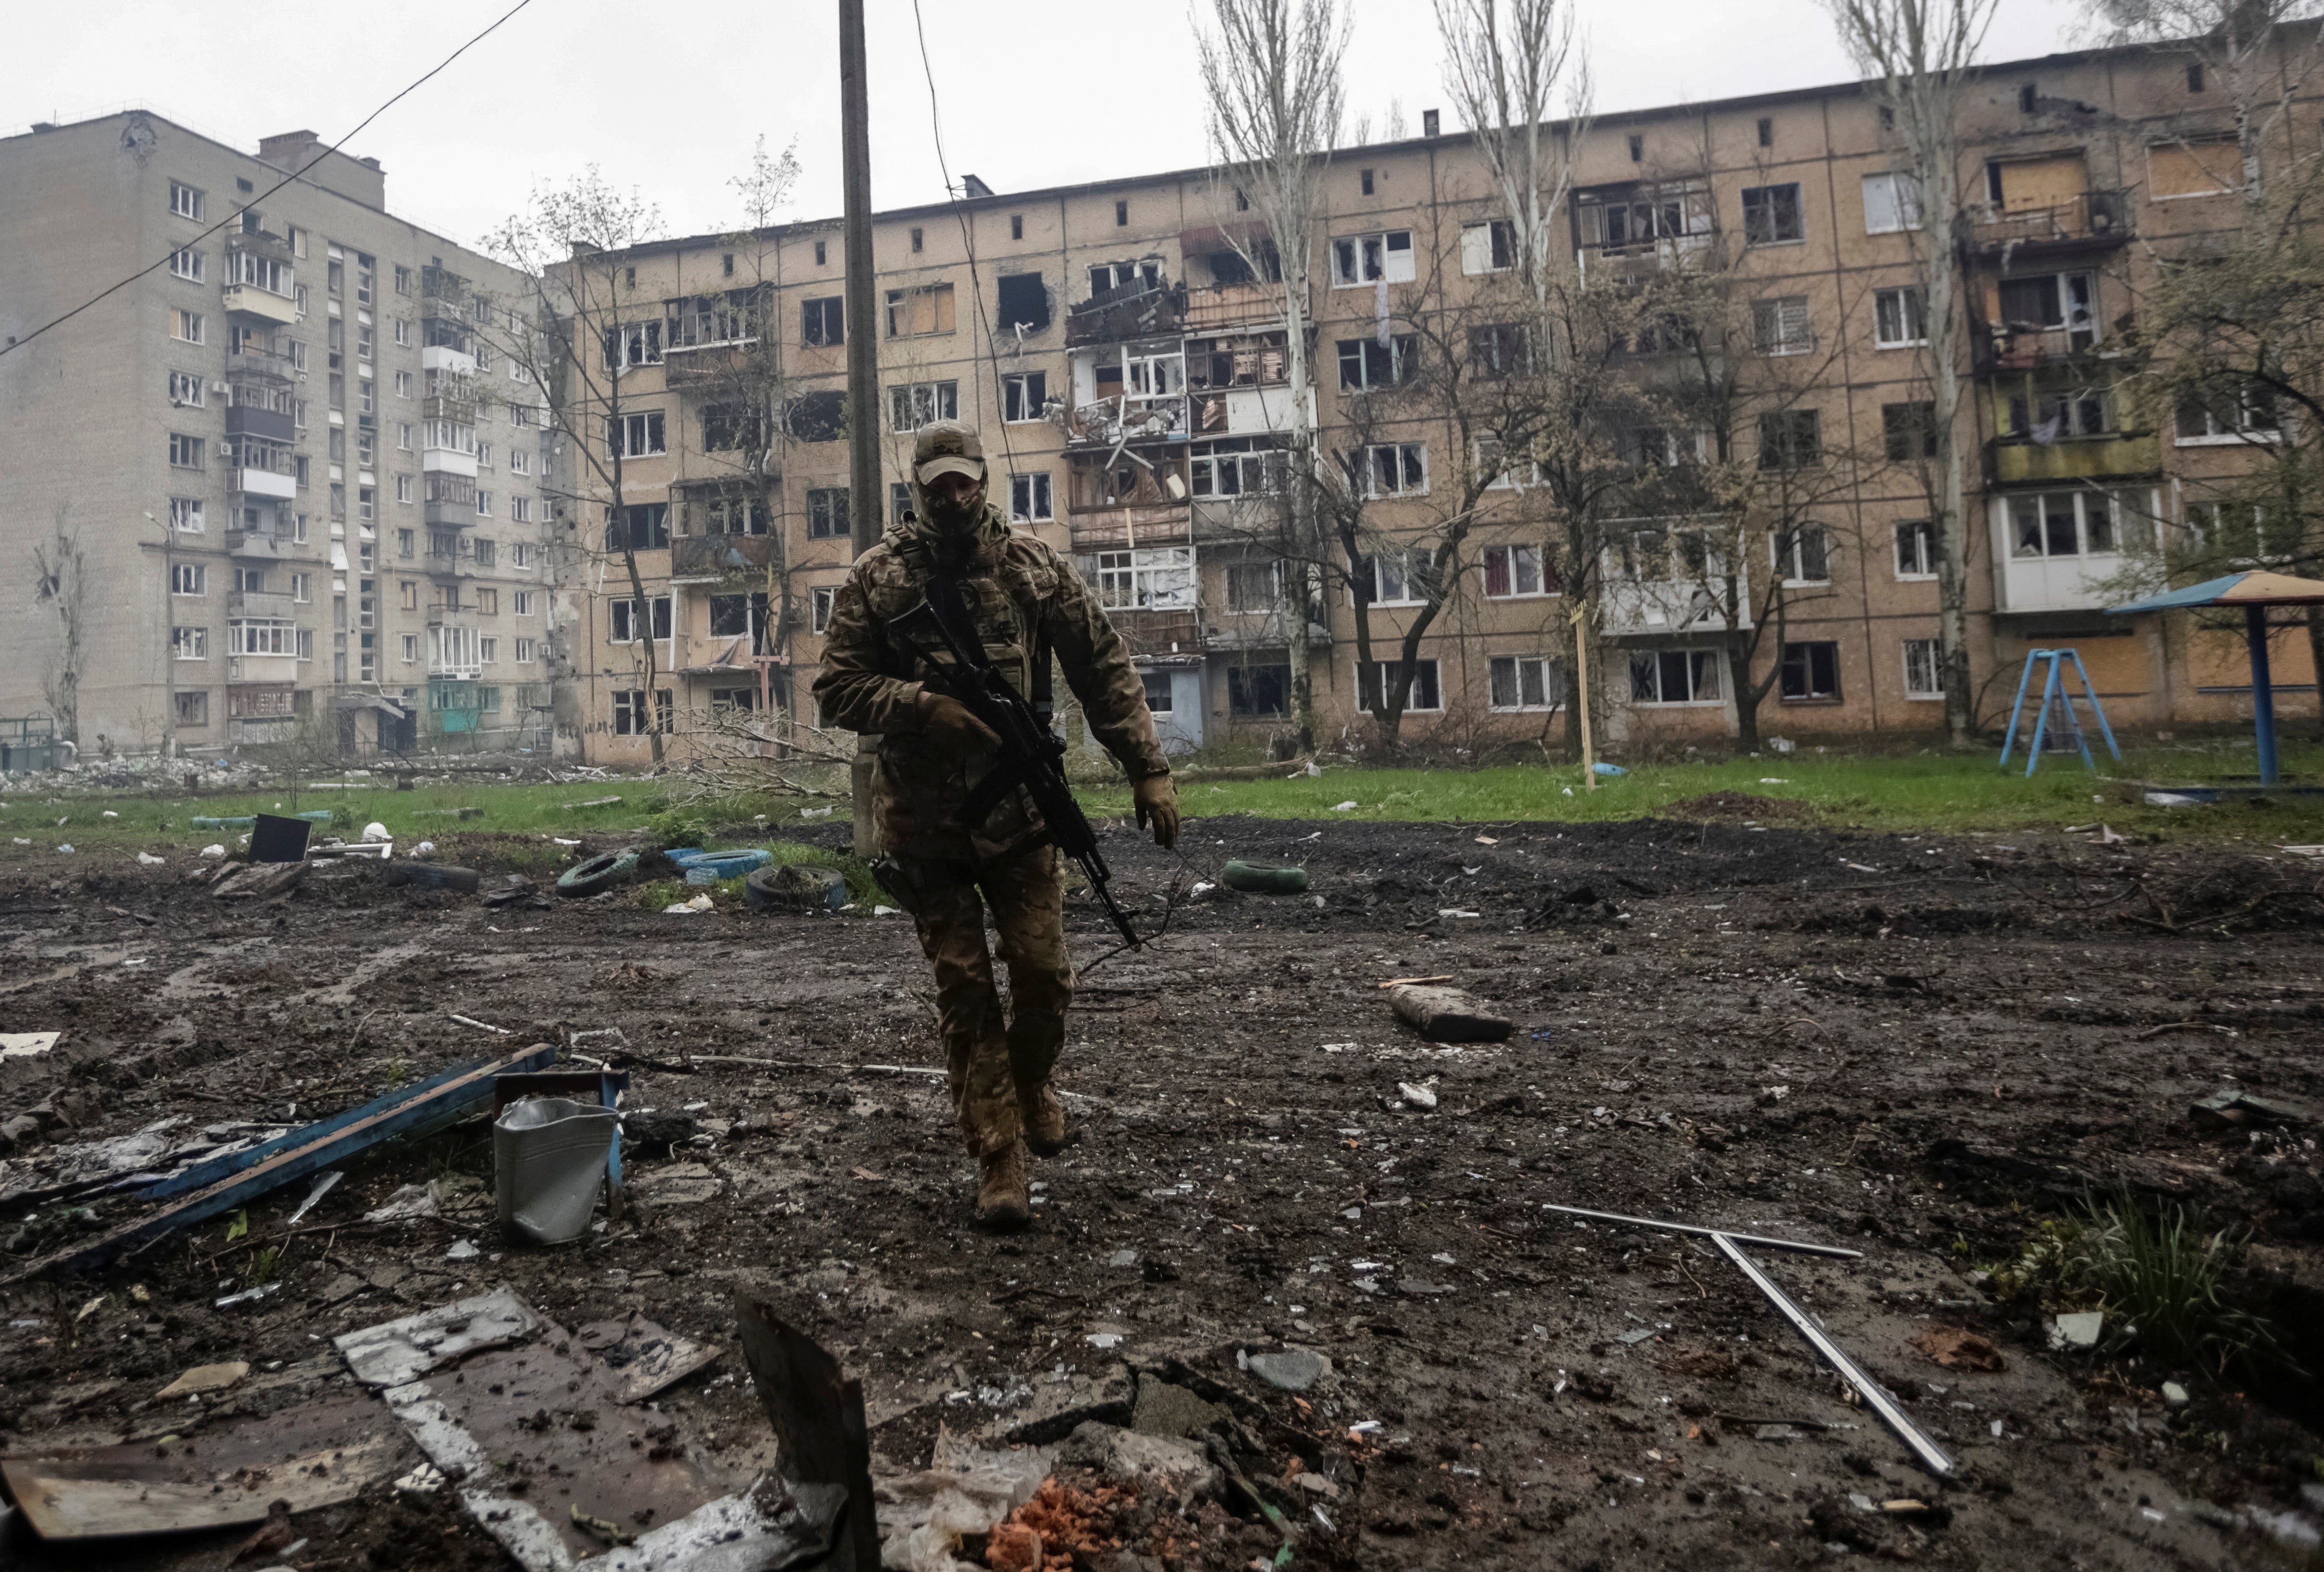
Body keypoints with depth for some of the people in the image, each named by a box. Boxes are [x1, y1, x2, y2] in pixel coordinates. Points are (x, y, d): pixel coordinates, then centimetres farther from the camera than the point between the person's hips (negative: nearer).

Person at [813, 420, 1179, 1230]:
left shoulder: (1035, 564, 1)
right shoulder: (875, 578, -1)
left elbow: (1104, 669, 1)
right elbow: (837, 688, -2)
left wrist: (1148, 768, -5)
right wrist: (926, 707, -19)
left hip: (1021, 813, 1)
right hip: (925, 826, 0)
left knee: (1044, 973, 1)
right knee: (964, 993, 4)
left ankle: (1032, 1083, 33)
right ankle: (998, 1159, 13)